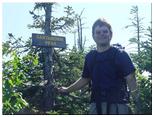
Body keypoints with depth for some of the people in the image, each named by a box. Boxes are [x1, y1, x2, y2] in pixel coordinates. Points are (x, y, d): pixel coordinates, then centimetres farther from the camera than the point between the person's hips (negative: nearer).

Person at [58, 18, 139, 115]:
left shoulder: (120, 55, -3)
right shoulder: (90, 57, 12)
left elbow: (130, 79, -12)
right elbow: (85, 79, 24)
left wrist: (137, 100, -26)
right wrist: (67, 90, 25)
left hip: (117, 104, -4)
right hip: (96, 104, 5)